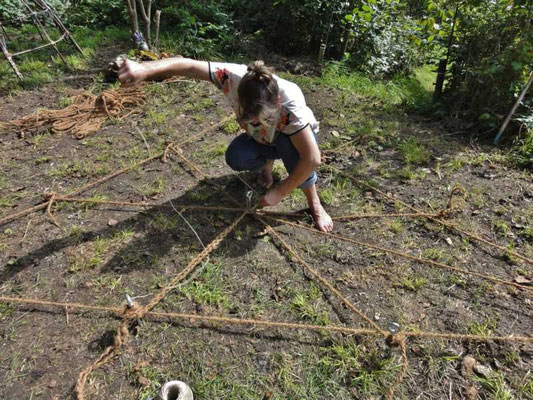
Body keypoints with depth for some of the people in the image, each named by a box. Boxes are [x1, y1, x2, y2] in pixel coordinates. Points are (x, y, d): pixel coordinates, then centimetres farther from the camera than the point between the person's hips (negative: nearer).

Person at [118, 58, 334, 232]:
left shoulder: (290, 105, -42)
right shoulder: (234, 76, -34)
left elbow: (312, 159, -42)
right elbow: (188, 65, -32)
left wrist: (279, 192, -36)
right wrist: (145, 69, -47)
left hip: (294, 137, -2)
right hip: (261, 139, 3)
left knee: (288, 144, -39)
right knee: (235, 158, -28)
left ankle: (314, 202, -17)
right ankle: (268, 161, 7)